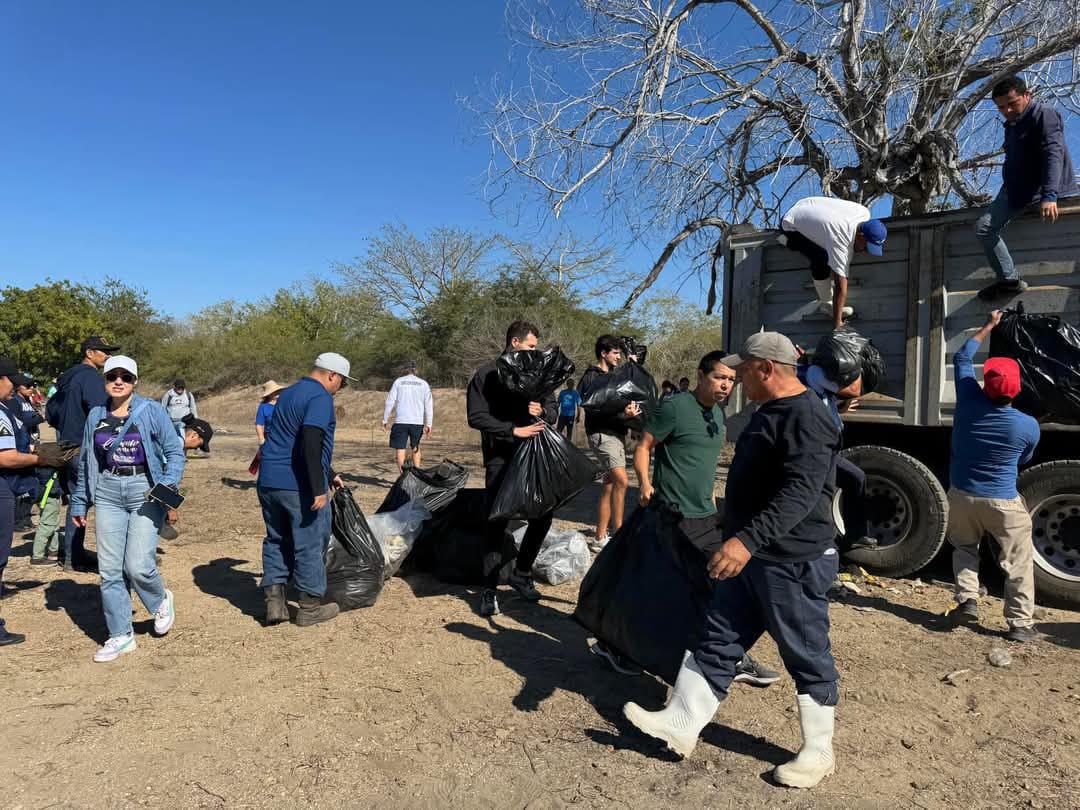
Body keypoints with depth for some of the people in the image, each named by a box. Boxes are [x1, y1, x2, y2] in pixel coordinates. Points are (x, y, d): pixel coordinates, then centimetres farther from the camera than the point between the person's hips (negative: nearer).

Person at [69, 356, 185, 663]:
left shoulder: (152, 411, -3)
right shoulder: (95, 416, 10)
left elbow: (175, 451, -2)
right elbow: (85, 462, 17)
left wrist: (168, 484, -16)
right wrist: (79, 503, 18)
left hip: (145, 492, -4)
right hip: (108, 494, 4)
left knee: (138, 566, -10)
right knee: (109, 570, 4)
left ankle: (161, 602, 23)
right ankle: (121, 636, 18)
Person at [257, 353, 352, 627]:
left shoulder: (288, 393, 19)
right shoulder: (320, 398, -12)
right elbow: (311, 444, -25)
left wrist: (330, 475, 31)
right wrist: (318, 489, -24)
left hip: (269, 482, 8)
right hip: (300, 486, -8)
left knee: (276, 541, 17)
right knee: (309, 545, 4)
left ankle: (274, 601, 15)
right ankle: (310, 607, 14)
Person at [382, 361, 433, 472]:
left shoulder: (398, 381, 6)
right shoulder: (423, 384, 10)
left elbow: (390, 402, 1)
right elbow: (428, 406, 4)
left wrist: (385, 420, 6)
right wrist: (428, 424, 5)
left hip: (401, 421, -2)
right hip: (418, 422, 2)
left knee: (400, 448, 1)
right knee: (415, 447, 19)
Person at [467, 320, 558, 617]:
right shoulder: (486, 375, -4)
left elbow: (553, 410, 13)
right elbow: (476, 417, -11)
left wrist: (541, 410, -11)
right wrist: (514, 430, -18)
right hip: (500, 459, -5)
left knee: (542, 517, 6)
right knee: (497, 522, -1)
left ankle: (521, 574, 26)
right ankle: (489, 588, 12)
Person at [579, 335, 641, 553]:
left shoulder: (615, 375, 17)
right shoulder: (591, 378, -8)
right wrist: (623, 414, -29)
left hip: (617, 433, 9)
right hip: (602, 434, -9)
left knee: (609, 486, 9)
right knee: (622, 481, -20)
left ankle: (600, 538, 16)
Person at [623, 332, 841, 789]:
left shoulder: (807, 419, -20)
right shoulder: (770, 412, 12)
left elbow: (800, 492, -32)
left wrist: (747, 540, -39)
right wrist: (741, 542, 28)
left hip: (794, 561, -10)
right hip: (754, 557, 10)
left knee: (807, 657, 7)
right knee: (717, 641, 11)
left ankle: (818, 753, 24)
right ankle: (682, 724, 20)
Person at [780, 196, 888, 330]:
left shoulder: (865, 213, -17)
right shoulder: (839, 240, -38)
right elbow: (840, 285, -37)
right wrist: (837, 324, -34)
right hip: (791, 226, -8)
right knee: (821, 259, -26)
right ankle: (826, 303, -9)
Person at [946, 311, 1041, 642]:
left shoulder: (969, 402, -14)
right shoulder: (1028, 426, -16)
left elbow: (961, 357, 5)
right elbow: (1023, 460, 7)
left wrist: (988, 326, 15)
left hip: (962, 495, 2)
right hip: (1003, 502, -2)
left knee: (964, 548, 23)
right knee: (1018, 563, 11)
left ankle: (967, 600, 10)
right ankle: (1020, 623, 12)